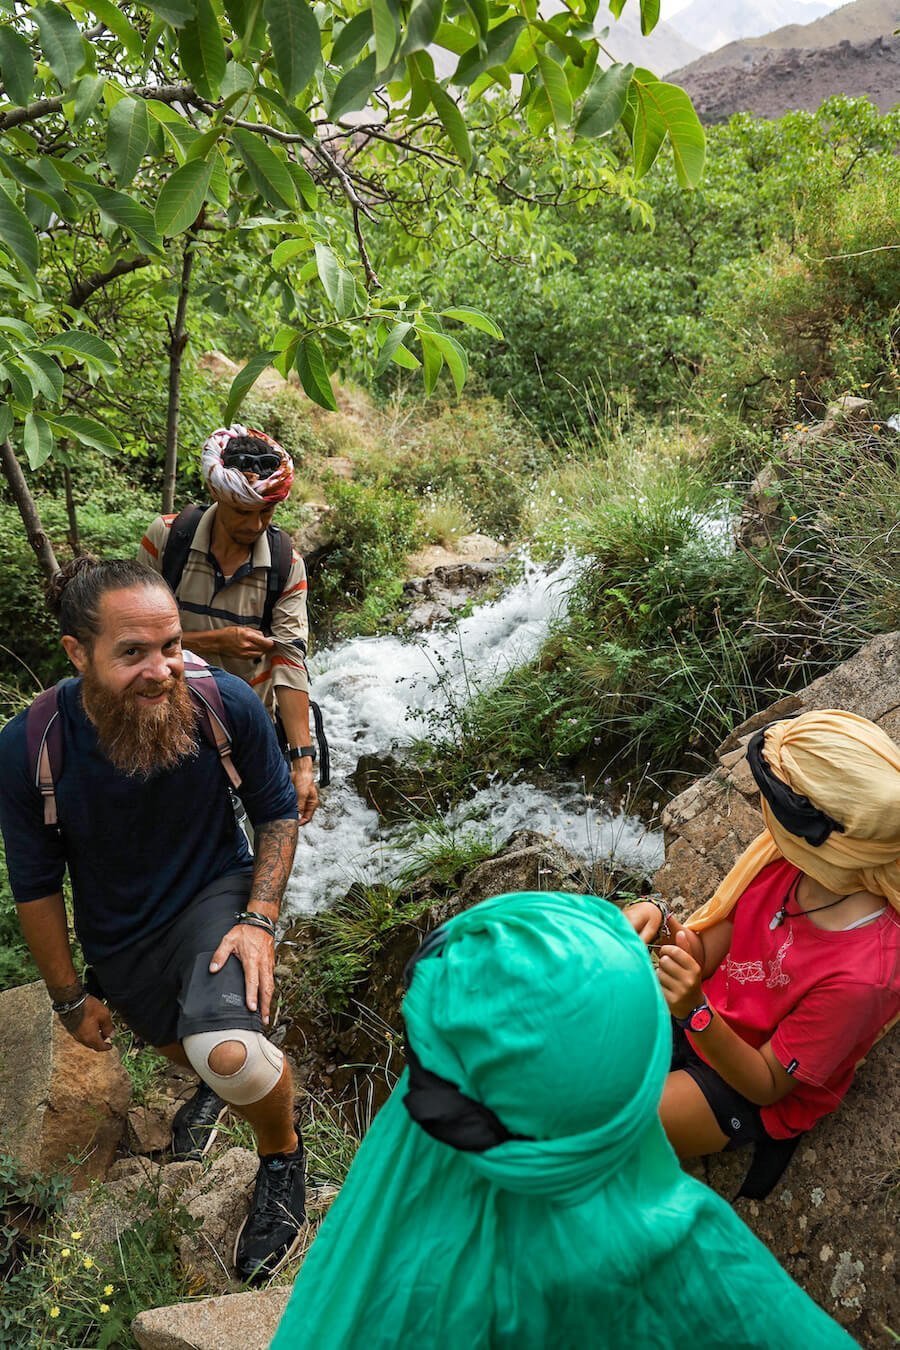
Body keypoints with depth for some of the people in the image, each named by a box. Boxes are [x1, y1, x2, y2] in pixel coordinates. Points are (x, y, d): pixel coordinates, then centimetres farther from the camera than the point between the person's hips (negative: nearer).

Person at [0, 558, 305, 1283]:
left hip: (216, 892, -2)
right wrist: (71, 998, 1)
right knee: (171, 1042, 29)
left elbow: (279, 812, -9)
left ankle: (282, 1152, 6)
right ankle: (216, 1085, 69)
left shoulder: (228, 705, -28)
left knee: (227, 1050, -29)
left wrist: (260, 918, -22)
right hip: (120, 935, 3)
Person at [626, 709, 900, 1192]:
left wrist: (696, 1013, -37)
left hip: (746, 1084, -5)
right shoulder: (783, 856, -18)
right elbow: (708, 953, -5)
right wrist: (659, 921, -26)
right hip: (700, 1015, 6)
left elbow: (767, 1084, -21)